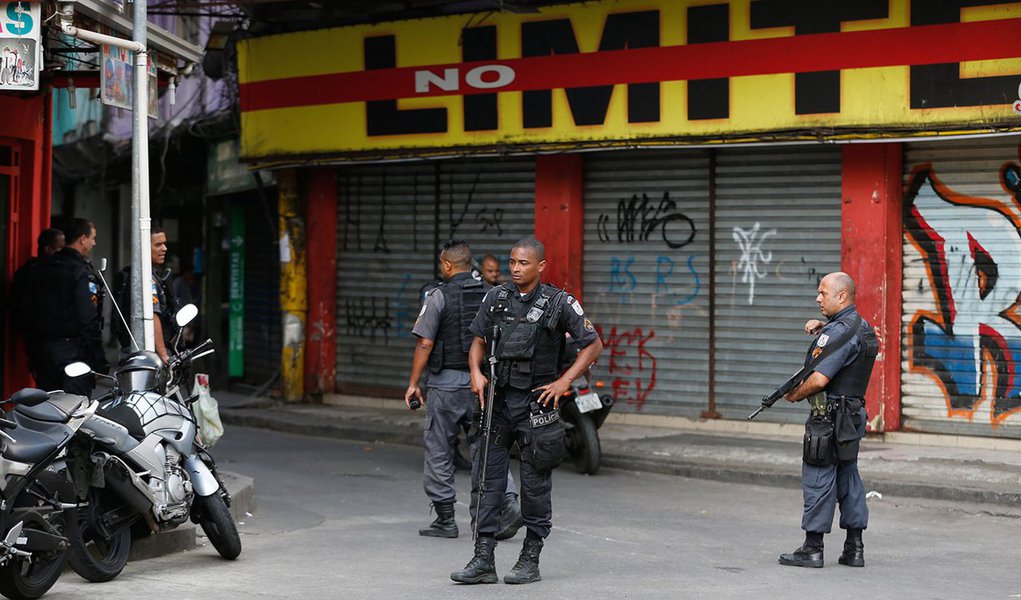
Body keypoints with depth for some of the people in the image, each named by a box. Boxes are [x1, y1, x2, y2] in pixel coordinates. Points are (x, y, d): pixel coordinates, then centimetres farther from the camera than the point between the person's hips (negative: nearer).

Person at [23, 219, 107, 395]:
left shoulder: (38, 268, 11)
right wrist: (99, 360, -14)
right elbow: (89, 318, -18)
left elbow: (26, 308, 14)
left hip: (42, 347, 7)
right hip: (73, 347, -7)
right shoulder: (82, 272, -12)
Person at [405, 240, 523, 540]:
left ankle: (445, 518, 10)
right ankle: (508, 502, -10)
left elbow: (425, 343, -11)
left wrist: (413, 383, -4)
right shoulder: (491, 295, 6)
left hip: (448, 381, -4)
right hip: (482, 381, 4)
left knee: (439, 451, 6)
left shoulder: (439, 296, -8)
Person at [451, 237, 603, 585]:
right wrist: (476, 373, -5)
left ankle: (530, 560, 13)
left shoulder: (559, 303, -6)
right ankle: (483, 560, 5)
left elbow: (593, 345, -1)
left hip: (536, 402, -4)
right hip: (498, 399, 4)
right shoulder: (496, 298, 6)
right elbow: (478, 341, 14)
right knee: (487, 479, 1)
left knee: (535, 485, 3)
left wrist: (564, 381, -9)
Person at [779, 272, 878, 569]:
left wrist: (794, 395, -7)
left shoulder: (840, 331, -18)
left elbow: (819, 379, -24)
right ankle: (854, 549, 14)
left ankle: (812, 549, 0)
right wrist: (821, 326, 16)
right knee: (848, 478, 12)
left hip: (829, 415, -10)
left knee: (818, 479, -4)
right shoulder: (862, 326, 13)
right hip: (853, 414, 10)